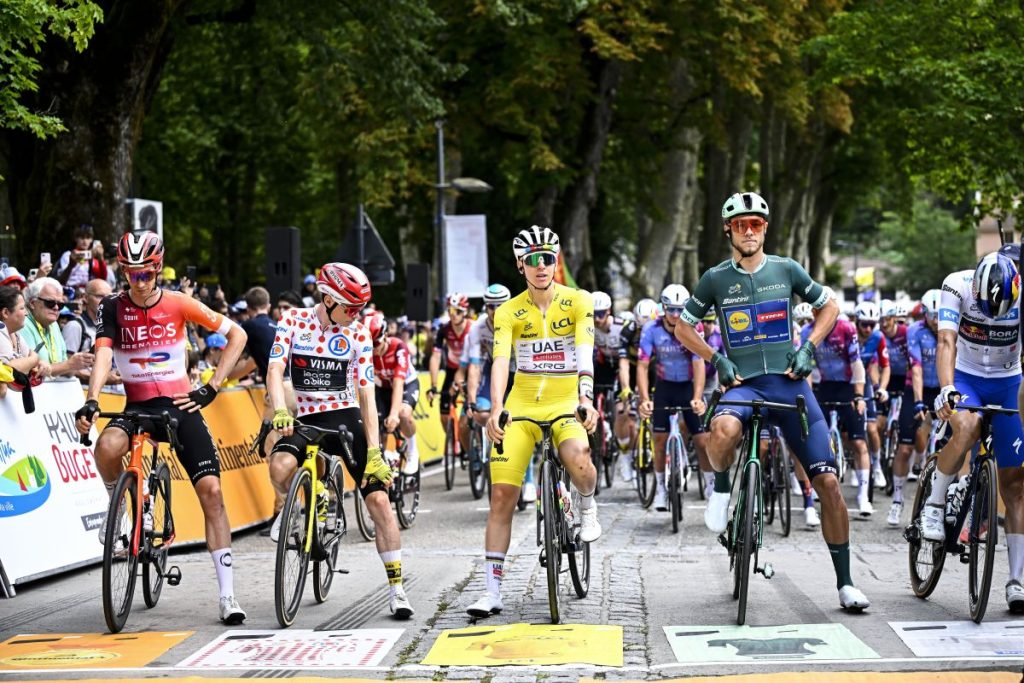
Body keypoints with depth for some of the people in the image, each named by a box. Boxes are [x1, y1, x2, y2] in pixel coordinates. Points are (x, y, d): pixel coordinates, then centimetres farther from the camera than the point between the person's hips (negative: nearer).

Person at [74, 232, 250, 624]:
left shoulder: (178, 304, -4)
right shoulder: (114, 308, -2)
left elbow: (237, 335, 0)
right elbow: (103, 356, -16)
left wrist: (211, 388, -6)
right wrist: (91, 403, -33)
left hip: (180, 405, 0)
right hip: (138, 406, 0)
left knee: (211, 491, -13)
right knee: (107, 447, -35)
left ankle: (227, 595, -8)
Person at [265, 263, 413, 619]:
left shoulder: (358, 335, -2)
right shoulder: (294, 321, -3)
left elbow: (366, 394, -6)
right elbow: (275, 369, -13)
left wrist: (374, 452, -14)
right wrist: (280, 412, -33)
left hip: (347, 419, 1)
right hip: (306, 418, -1)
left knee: (378, 498, -11)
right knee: (280, 467, -33)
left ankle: (396, 588, -3)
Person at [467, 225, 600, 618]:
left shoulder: (578, 302, -5)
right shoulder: (509, 311, -2)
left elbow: (584, 352, -18)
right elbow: (500, 361, -15)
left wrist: (586, 398, -34)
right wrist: (496, 409, -31)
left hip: (566, 404, -2)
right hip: (521, 407, 2)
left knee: (577, 458, -35)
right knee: (501, 496, -7)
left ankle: (587, 506, 1)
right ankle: (492, 591, -2)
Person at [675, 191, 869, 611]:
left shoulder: (786, 270, 4)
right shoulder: (716, 279, 3)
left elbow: (829, 306, 17)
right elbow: (683, 327, 13)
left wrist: (808, 347, 3)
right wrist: (716, 359, -2)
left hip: (789, 383, 1)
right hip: (743, 384, -1)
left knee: (827, 481, -6)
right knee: (724, 429, -40)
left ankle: (845, 583, 4)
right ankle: (721, 490, -6)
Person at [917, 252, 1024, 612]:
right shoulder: (957, 286, -23)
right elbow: (947, 341, -31)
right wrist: (946, 389, -46)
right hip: (965, 377, -1)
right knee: (967, 425, -37)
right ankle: (934, 505, -12)